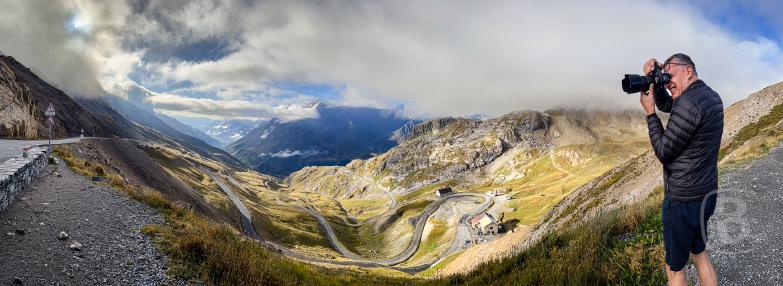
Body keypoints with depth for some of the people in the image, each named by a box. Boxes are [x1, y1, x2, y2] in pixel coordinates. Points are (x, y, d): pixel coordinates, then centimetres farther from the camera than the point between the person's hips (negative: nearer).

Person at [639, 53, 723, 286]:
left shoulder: (689, 103, -24)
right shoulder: (711, 97, 6)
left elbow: (663, 152, -17)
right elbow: (666, 105, 20)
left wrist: (649, 112, -11)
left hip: (683, 201, -9)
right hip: (706, 195, 9)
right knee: (699, 254, 25)